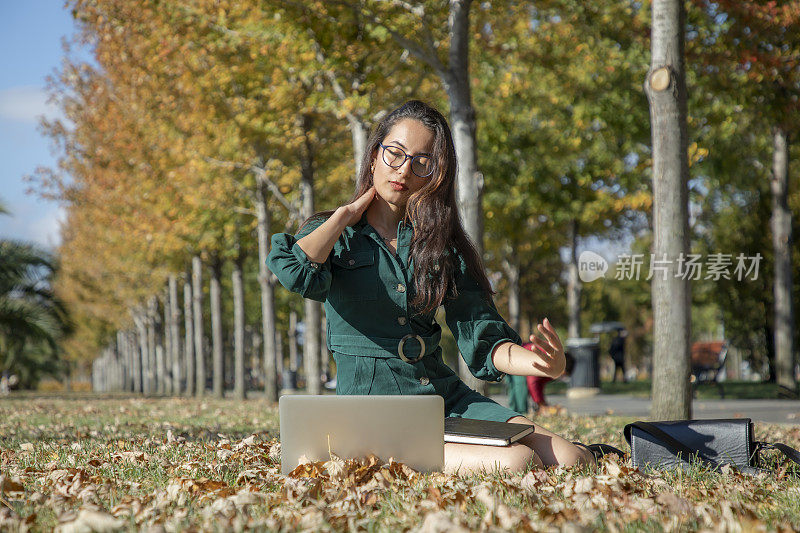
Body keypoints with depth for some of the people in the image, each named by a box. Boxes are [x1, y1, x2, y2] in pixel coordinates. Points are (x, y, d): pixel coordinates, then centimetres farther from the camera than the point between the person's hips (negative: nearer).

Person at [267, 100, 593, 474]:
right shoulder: (332, 235, 5)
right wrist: (348, 214, -3)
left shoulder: (441, 243, 15)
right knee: (515, 463, -27)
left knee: (574, 460, -16)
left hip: (451, 398, 5)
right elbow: (297, 274, -21)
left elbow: (482, 339, 7)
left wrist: (545, 364, -15)